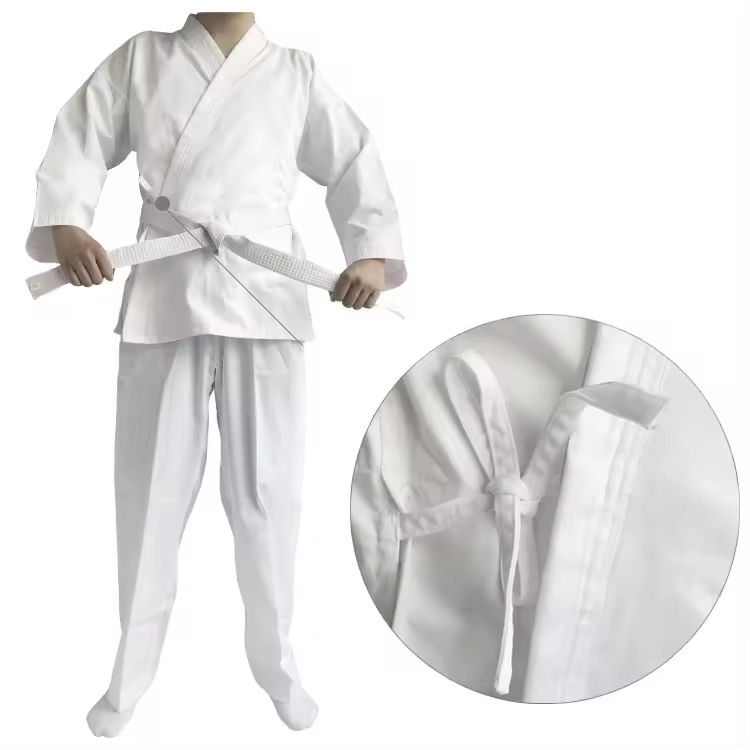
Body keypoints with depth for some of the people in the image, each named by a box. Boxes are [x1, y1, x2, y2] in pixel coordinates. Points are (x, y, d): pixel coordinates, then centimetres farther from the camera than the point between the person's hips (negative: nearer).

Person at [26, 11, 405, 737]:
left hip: (264, 297, 0)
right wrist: (64, 224, -14)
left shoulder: (294, 72, 13)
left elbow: (354, 163, 12)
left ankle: (275, 659, 24)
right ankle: (132, 667, 25)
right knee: (150, 486, 6)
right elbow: (79, 142, 5)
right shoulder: (139, 59, 14)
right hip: (163, 294, 1)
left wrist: (373, 251, -4)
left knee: (267, 488, 3)